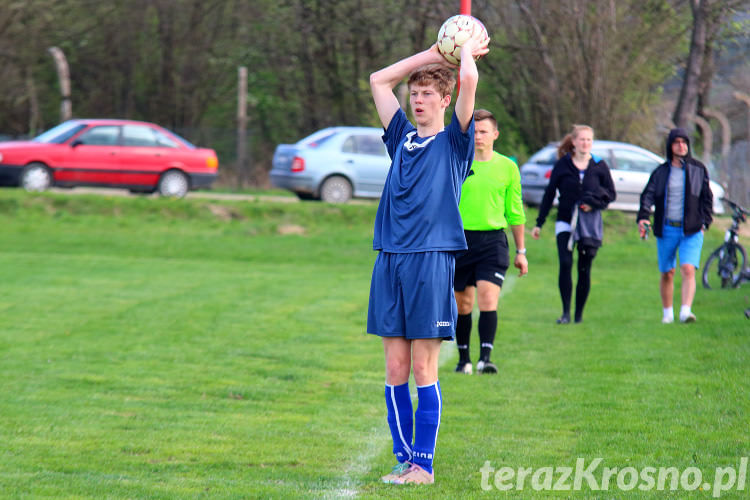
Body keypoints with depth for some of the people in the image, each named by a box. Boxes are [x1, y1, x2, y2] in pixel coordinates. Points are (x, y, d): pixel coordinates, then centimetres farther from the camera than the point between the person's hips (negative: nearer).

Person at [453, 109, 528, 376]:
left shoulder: (507, 168, 5)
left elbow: (515, 213, 12)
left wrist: (520, 251, 13)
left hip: (493, 241, -1)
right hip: (460, 239, 1)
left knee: (488, 298, -16)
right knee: (462, 303, 7)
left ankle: (485, 357, -20)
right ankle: (463, 358, 21)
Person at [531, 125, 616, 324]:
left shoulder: (599, 166, 3)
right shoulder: (562, 165, 2)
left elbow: (611, 194, 9)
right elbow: (549, 194, 6)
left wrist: (594, 203, -11)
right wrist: (539, 223, 6)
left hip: (590, 224, 1)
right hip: (565, 222, -1)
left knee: (584, 269, 2)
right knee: (565, 264, -17)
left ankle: (579, 313, 13)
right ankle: (565, 312, -11)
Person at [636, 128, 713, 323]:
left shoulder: (698, 169, 6)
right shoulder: (661, 172, 5)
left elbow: (707, 198, 12)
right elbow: (648, 195, -2)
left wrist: (704, 223, 3)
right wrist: (643, 217, -18)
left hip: (691, 230, -1)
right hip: (666, 229, 1)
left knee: (688, 270, -17)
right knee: (667, 273, 7)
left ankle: (686, 311, -24)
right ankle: (667, 313, 21)